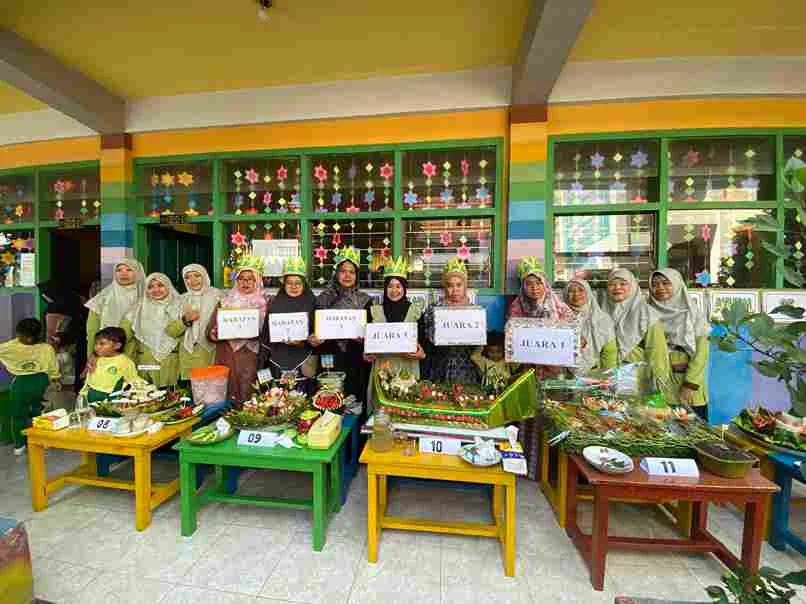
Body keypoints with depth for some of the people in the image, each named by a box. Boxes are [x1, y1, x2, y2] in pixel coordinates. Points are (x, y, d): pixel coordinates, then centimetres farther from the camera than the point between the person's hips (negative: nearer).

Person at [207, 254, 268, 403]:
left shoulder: (264, 304, 3)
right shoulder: (225, 301, 8)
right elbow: (210, 330, 8)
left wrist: (256, 332, -18)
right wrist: (214, 333, -12)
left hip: (252, 359, -2)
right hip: (227, 358, 2)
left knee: (250, 398, 0)